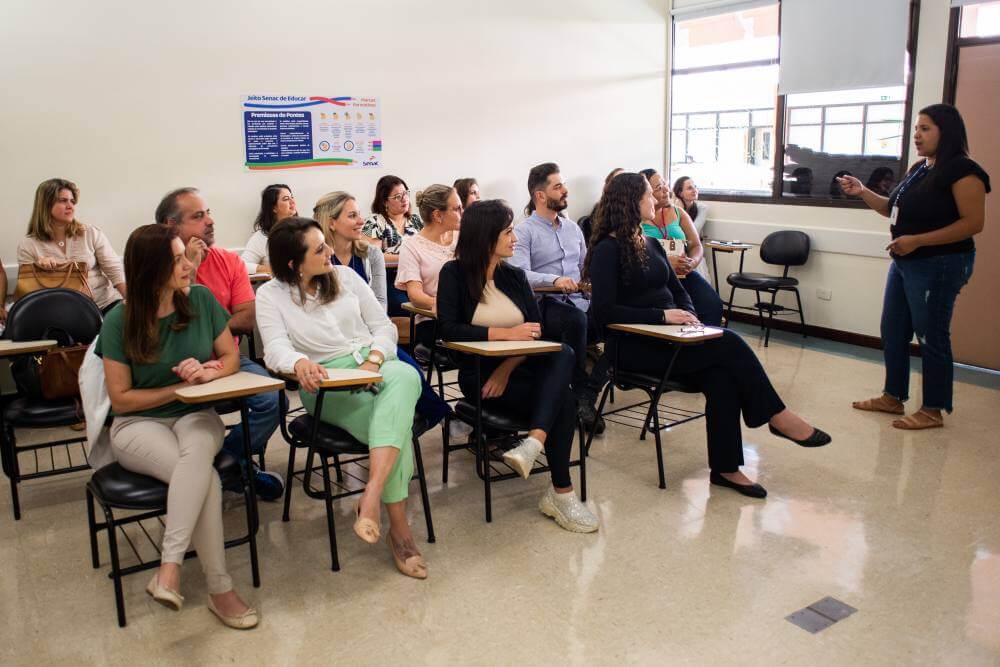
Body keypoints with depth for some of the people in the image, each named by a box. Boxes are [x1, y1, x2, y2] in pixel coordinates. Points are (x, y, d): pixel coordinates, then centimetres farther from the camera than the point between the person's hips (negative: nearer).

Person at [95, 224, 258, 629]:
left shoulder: (201, 299, -1)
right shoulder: (120, 321, -8)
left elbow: (231, 358, 8)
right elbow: (121, 399, -5)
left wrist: (208, 372, -15)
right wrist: (179, 387, -13)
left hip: (195, 415, 2)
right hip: (138, 423, -2)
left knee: (197, 450, -37)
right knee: (205, 476, -33)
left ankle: (169, 568, -36)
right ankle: (219, 588, -28)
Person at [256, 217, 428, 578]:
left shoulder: (345, 276, 12)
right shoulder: (271, 295, 3)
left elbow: (384, 325, 11)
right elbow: (276, 348, -12)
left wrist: (374, 359, -10)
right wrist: (299, 362, -36)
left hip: (373, 364, 3)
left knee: (406, 376, -36)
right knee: (396, 420, -32)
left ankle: (372, 494, -44)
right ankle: (399, 528, -25)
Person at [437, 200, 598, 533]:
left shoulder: (515, 276, 14)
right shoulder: (454, 274, 1)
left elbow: (537, 331, 5)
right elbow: (448, 329, -14)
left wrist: (508, 366, -14)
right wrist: (505, 333, -19)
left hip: (517, 367, 5)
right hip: (478, 372, -5)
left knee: (564, 355, -31)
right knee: (562, 400, -28)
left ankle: (533, 444, -44)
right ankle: (561, 492, -23)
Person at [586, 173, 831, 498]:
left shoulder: (651, 244, 18)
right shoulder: (608, 250, -6)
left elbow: (677, 290, 22)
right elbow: (604, 311, -15)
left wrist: (688, 314, -1)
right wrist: (662, 316, -20)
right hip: (634, 346, -7)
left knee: (721, 376, -22)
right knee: (728, 343, -21)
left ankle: (726, 468, -19)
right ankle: (777, 416, -5)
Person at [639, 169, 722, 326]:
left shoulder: (678, 213, 15)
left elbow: (697, 246, 14)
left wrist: (693, 262, -9)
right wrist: (665, 262, -22)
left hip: (682, 273, 5)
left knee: (714, 304, -21)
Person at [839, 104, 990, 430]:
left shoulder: (962, 170, -13)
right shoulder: (918, 169, 13)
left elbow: (973, 222, -19)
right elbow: (893, 210, 20)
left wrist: (917, 240, -24)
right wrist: (862, 192, 5)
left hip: (938, 266, -9)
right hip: (903, 264, 9)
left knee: (931, 337, -1)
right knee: (892, 332, 13)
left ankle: (933, 410, 11)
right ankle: (893, 397, 26)